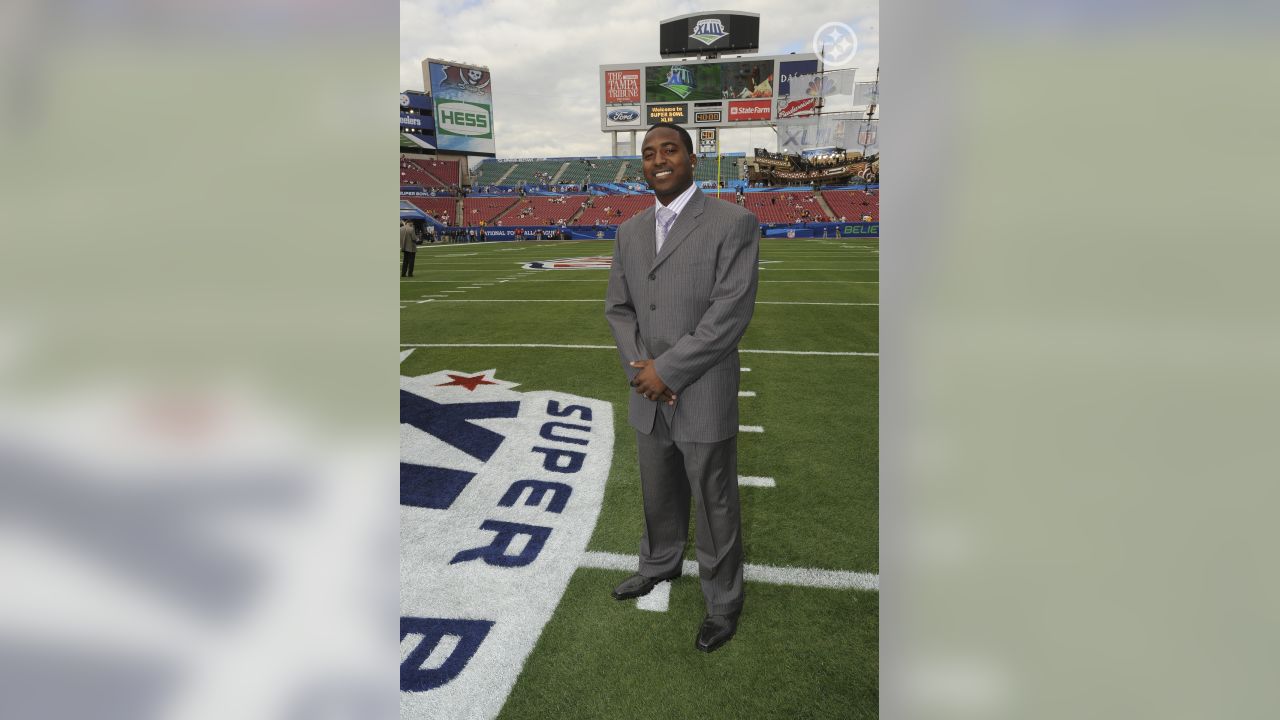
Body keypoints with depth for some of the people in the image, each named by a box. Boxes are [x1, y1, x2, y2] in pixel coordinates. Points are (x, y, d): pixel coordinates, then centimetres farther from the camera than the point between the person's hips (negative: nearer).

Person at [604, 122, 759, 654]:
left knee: (714, 504, 9)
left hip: (704, 397, -5)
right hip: (648, 395, 6)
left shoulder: (733, 223, -12)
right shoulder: (630, 232, 8)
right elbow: (618, 308, 9)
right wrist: (639, 368, -8)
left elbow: (731, 314, -19)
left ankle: (723, 602, 30)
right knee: (659, 494, 23)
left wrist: (666, 370, -18)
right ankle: (660, 564, 49)